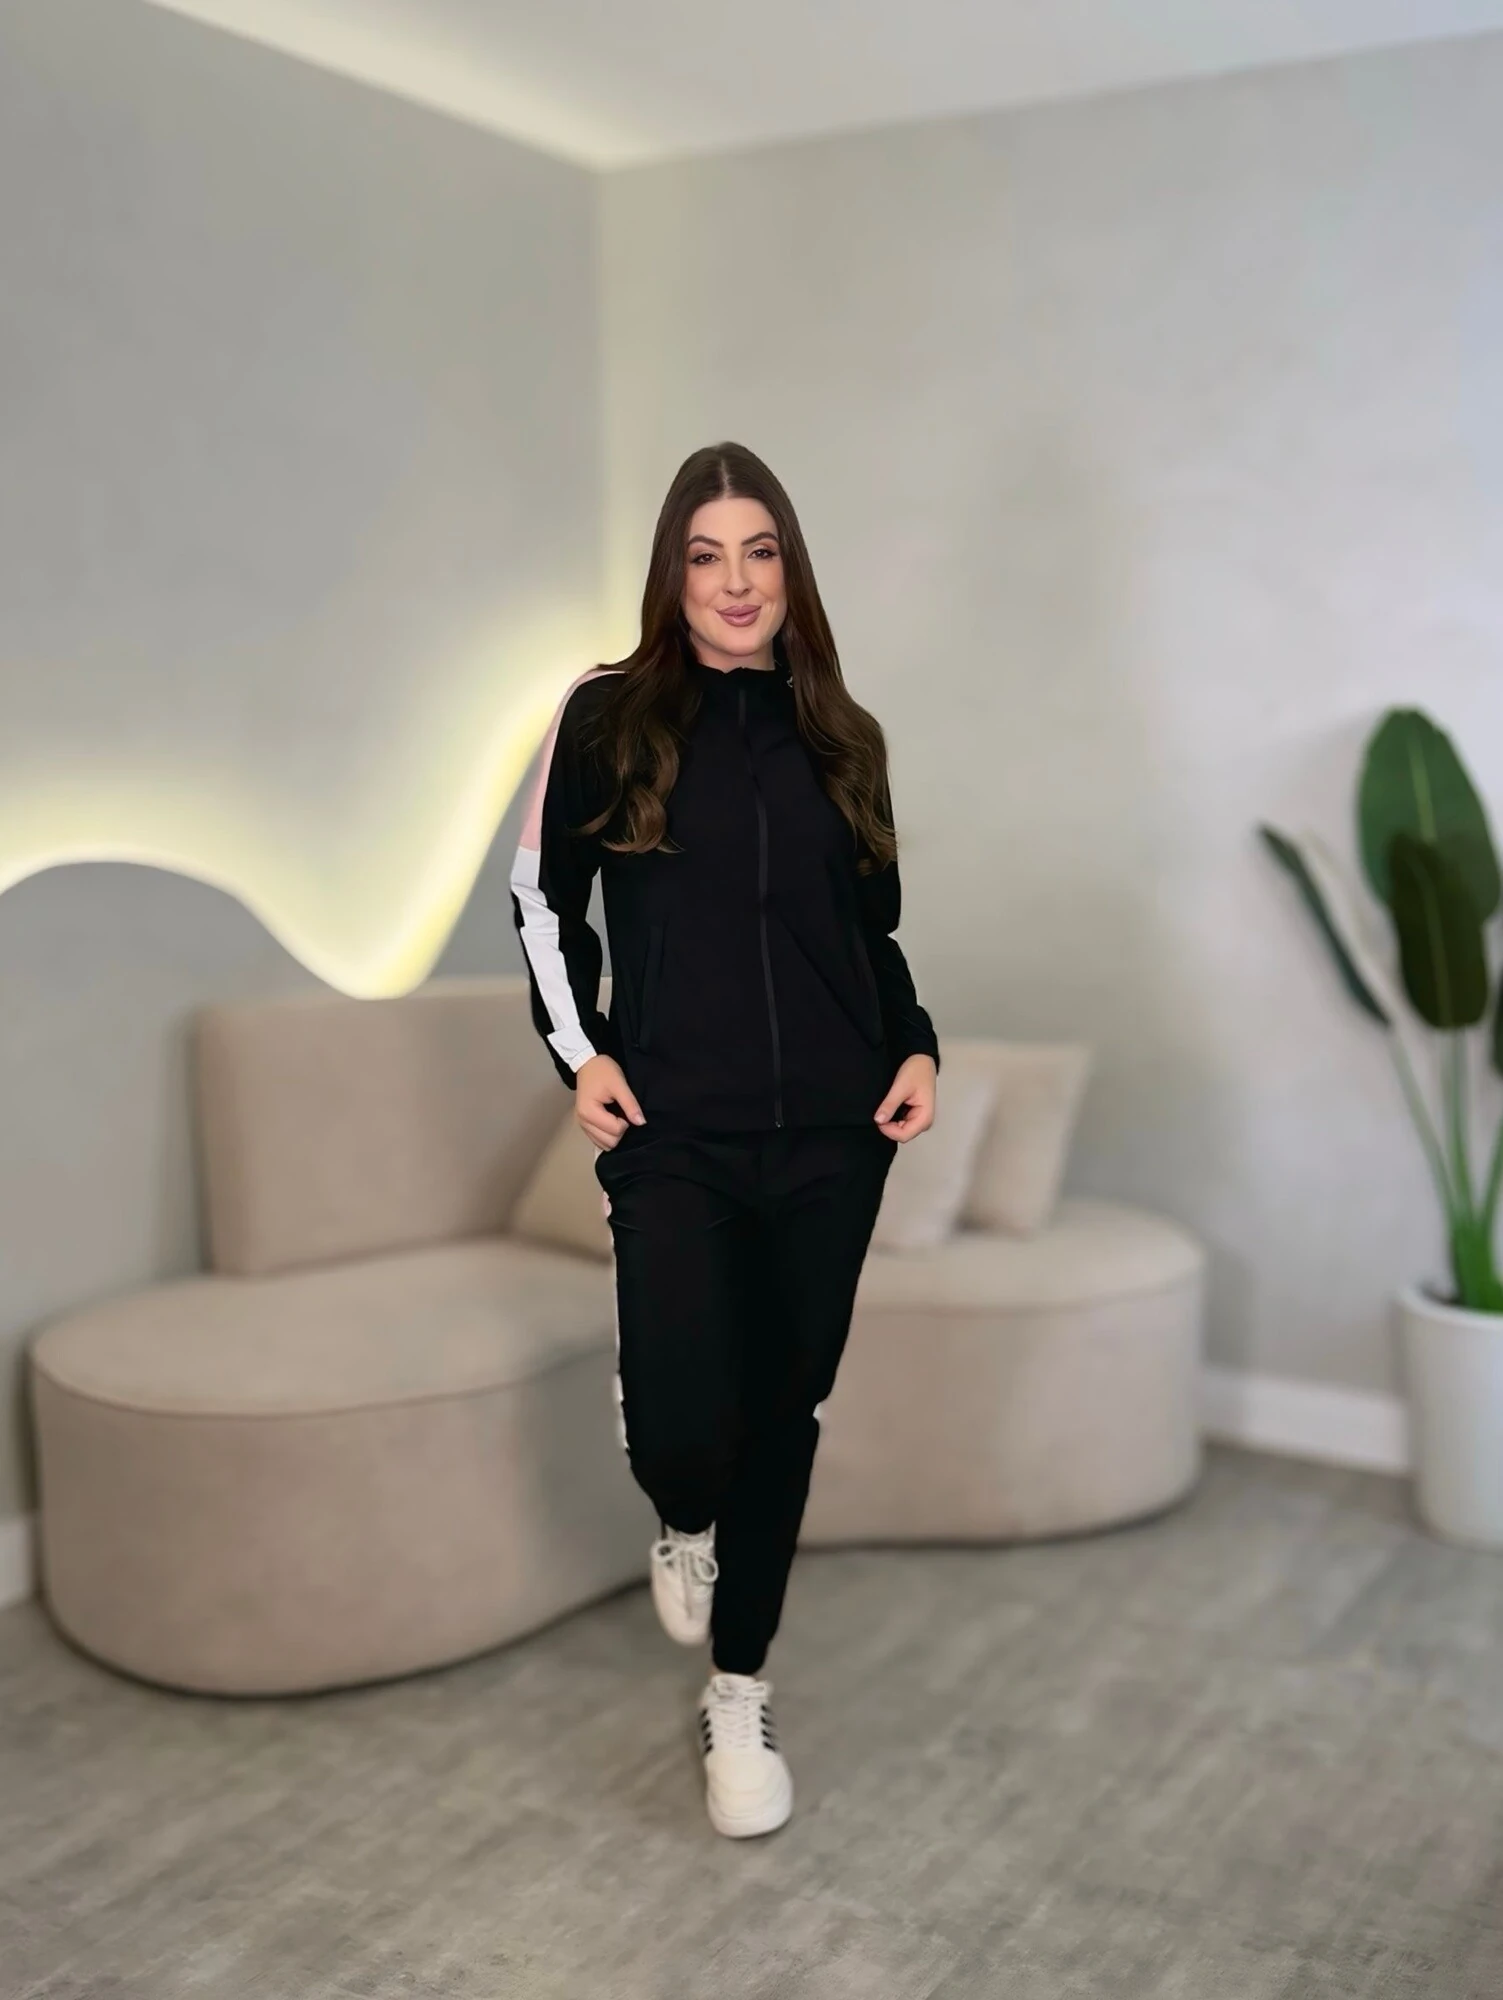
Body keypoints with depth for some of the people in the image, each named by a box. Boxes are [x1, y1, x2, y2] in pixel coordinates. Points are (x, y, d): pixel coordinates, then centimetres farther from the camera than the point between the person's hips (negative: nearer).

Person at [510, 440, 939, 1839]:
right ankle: (684, 1516, 28)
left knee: (782, 1418, 8)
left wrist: (915, 1046, 2)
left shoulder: (839, 737, 10)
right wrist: (578, 1050, -3)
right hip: (672, 1136, -2)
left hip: (832, 1138, 3)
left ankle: (739, 1699, 27)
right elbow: (543, 897, 9)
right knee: (685, 1430, -12)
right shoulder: (609, 719, 2)